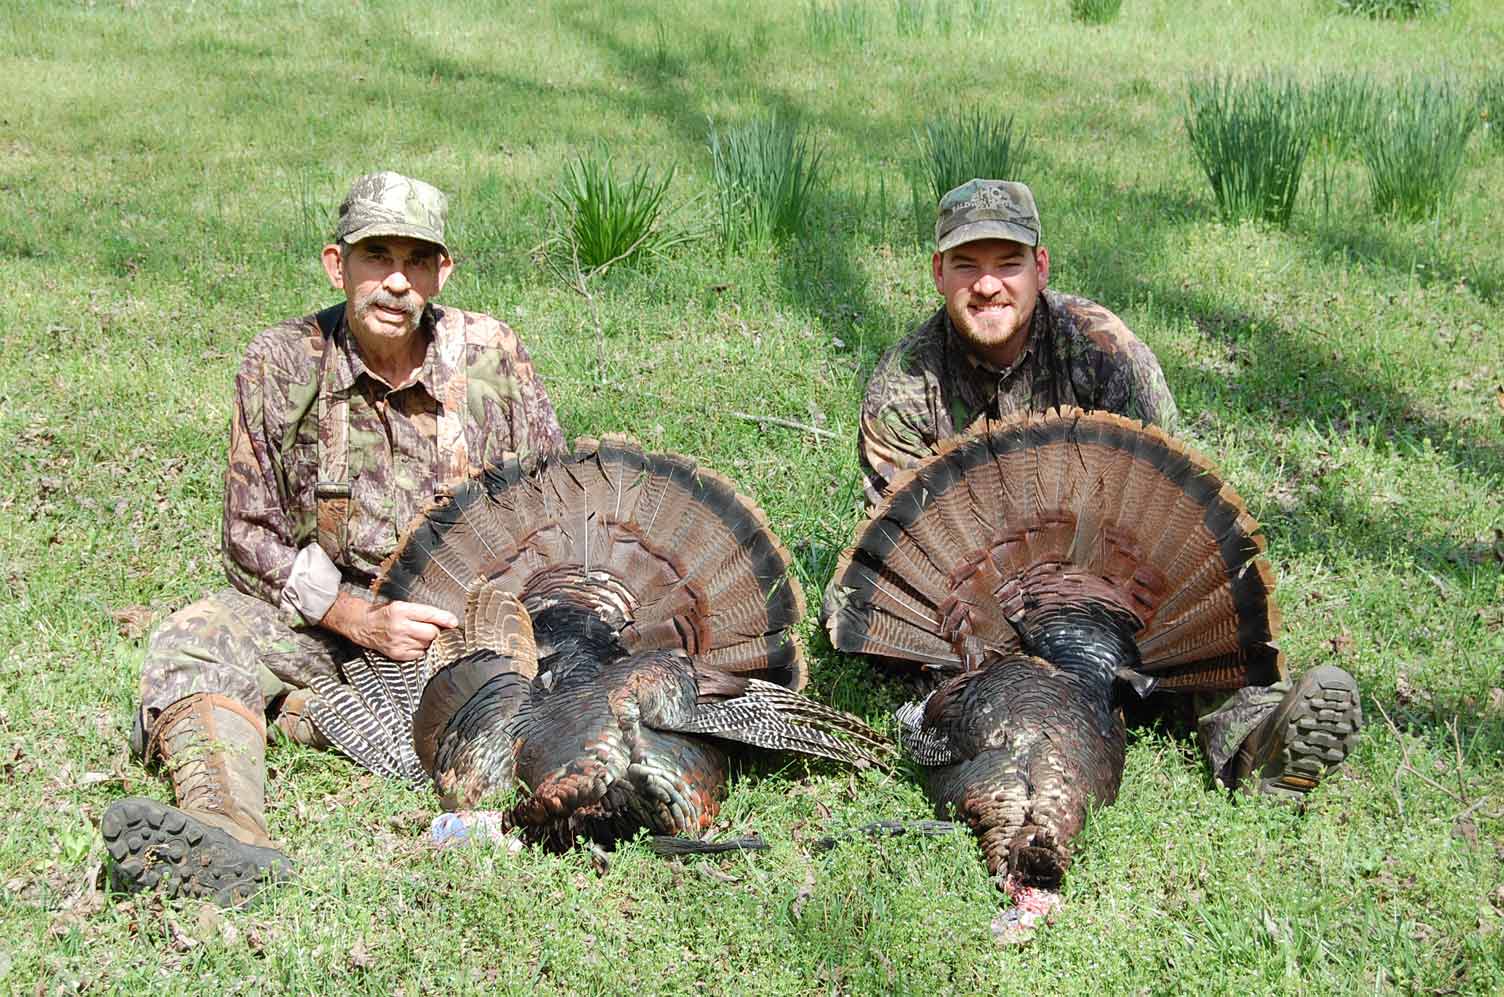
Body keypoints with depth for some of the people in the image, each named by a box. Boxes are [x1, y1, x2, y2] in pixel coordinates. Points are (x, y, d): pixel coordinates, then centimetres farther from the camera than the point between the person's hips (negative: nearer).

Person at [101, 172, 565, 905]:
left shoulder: (491, 355, -3)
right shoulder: (280, 365, -4)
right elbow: (250, 539, -3)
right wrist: (358, 619, -18)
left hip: (464, 617, 0)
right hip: (318, 613, 0)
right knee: (190, 645, -27)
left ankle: (307, 709, -24)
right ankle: (228, 835, -53)